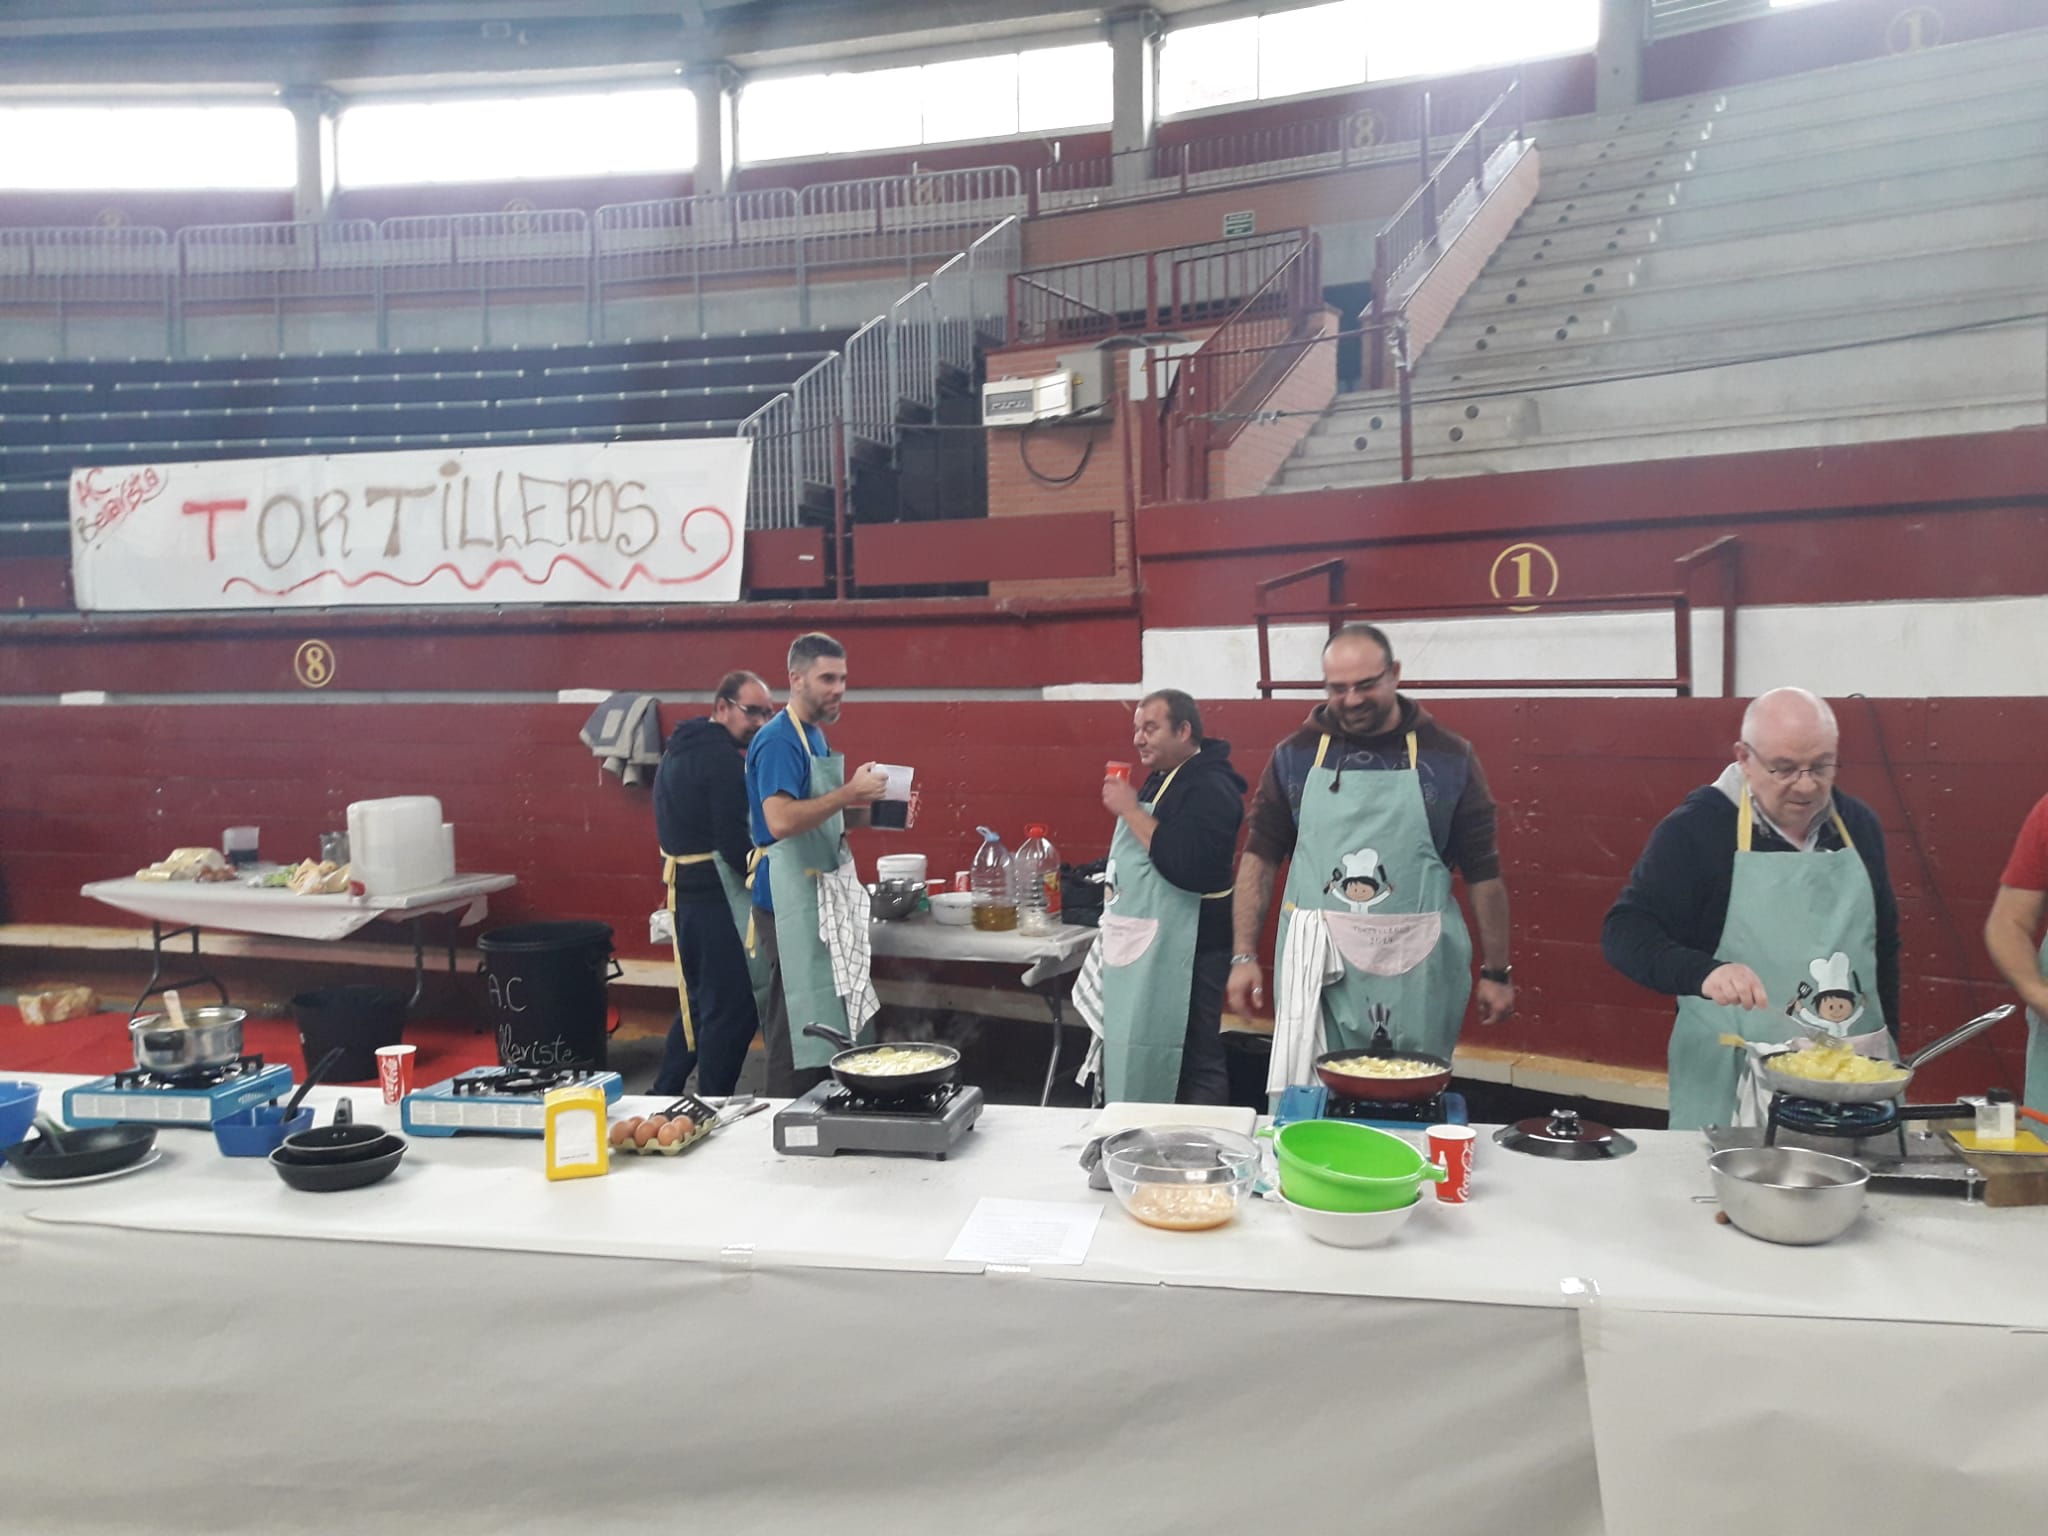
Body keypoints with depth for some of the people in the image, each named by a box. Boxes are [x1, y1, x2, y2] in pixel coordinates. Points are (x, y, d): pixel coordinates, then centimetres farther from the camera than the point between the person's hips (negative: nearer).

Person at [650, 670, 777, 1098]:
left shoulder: (683, 747, 14)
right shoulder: (722, 758, -16)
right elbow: (734, 842, -21)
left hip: (687, 889, 10)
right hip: (716, 894, -10)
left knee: (699, 1001, 21)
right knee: (733, 1007, -2)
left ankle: (664, 1095, 29)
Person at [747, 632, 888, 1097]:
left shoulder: (815, 736, 16)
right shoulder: (778, 740, -14)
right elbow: (781, 819, -27)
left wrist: (863, 806, 7)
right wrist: (849, 792, -22)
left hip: (821, 896, 10)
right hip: (790, 899, -10)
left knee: (824, 1024, 13)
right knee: (798, 1029, -7)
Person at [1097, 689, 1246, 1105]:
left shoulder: (1210, 788, -15)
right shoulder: (1161, 779, 15)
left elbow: (1186, 866, -29)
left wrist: (1130, 810, -23)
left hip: (1182, 953, -10)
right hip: (1145, 947, 10)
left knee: (1192, 1062, -8)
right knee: (1139, 1057, 13)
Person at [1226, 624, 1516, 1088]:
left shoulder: (1448, 757, 0)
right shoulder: (1295, 755, 4)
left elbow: (1483, 871, 5)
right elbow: (1260, 857, 7)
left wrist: (1496, 971, 6)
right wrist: (1244, 955, 1)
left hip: (1413, 972, -1)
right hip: (1317, 964, 1)